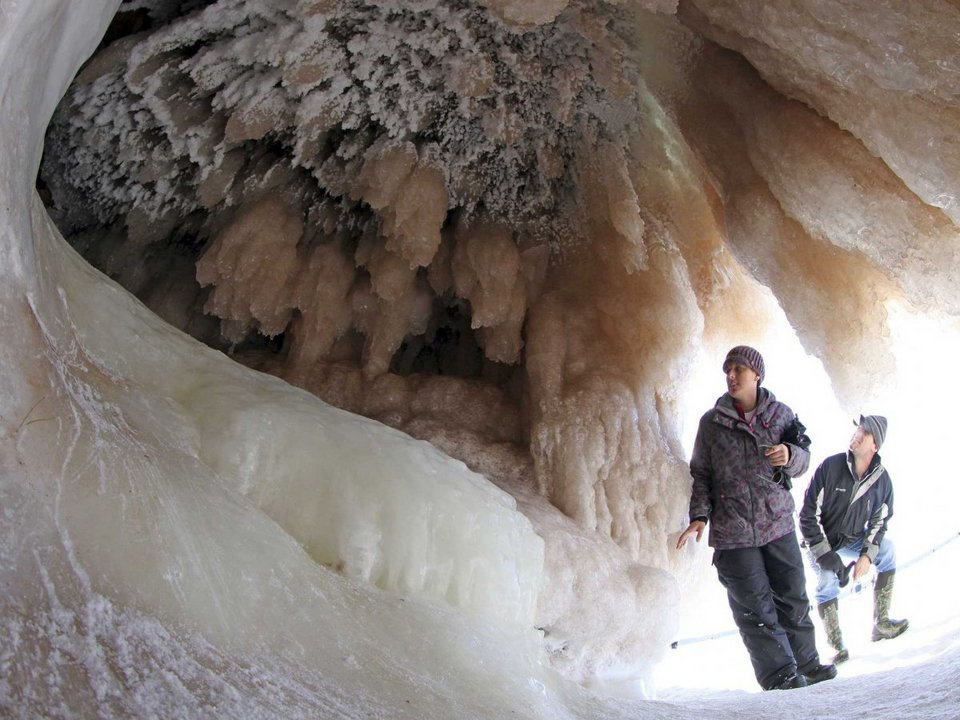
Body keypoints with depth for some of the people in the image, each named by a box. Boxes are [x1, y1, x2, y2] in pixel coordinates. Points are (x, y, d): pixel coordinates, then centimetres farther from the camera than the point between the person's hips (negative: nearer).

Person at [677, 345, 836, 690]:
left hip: (779, 523, 2)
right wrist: (699, 516, -4)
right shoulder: (711, 422, 1)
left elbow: (803, 459, 7)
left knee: (793, 598, 11)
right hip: (733, 531, -2)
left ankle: (805, 663, 27)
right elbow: (701, 473, 6)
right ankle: (781, 675, 3)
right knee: (756, 610, -3)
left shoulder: (780, 413, 4)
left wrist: (790, 455, -17)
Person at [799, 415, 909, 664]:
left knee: (887, 548, -14)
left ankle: (881, 623, -9)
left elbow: (879, 521, 0)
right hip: (822, 542, -4)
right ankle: (837, 648, -13)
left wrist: (867, 555, -15)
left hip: (853, 540, 4)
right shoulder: (830, 467, -22)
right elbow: (808, 515, -19)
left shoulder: (882, 479, -11)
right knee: (827, 580, -22)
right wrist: (826, 556, -23)